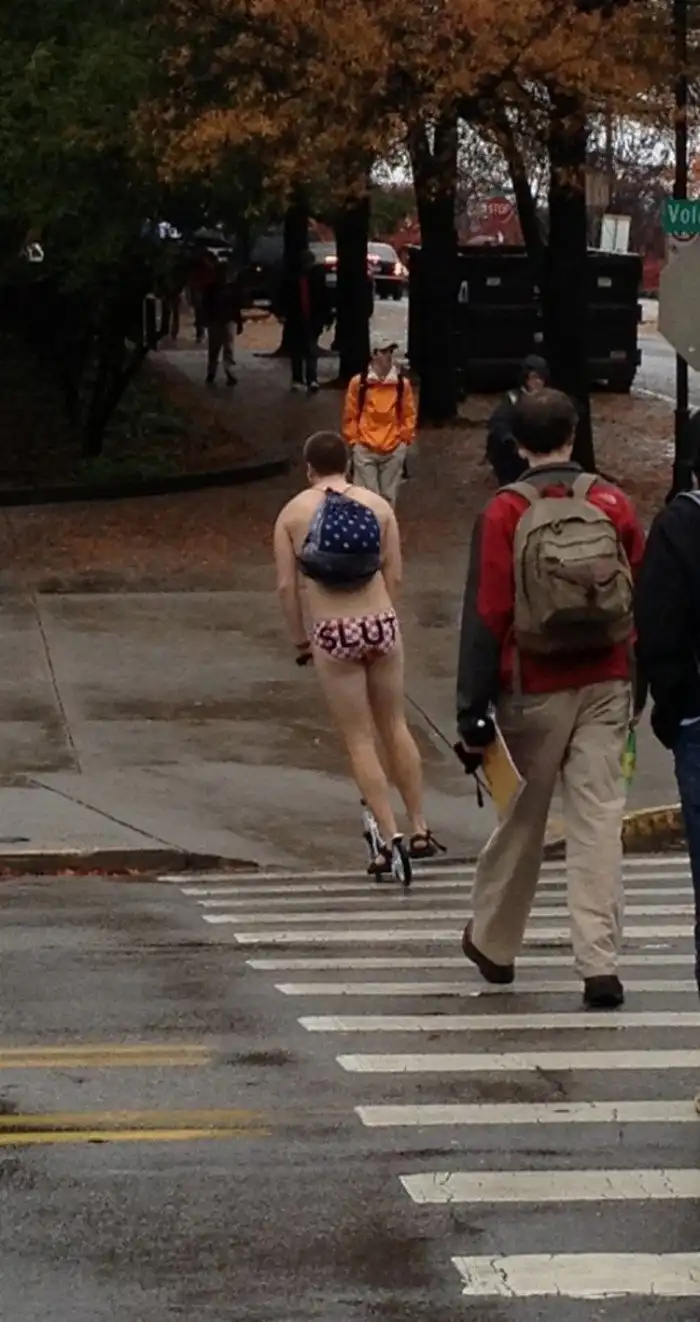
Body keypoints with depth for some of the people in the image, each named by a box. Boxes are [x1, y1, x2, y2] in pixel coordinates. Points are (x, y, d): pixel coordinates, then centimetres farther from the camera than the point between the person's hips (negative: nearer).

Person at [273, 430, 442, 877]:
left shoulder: (294, 513, 0)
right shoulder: (377, 505, 4)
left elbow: (287, 585, -3)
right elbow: (394, 577, 2)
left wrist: (300, 638, 8)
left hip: (333, 635, -2)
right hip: (381, 624, 2)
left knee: (360, 740, 5)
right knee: (395, 727, 17)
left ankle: (391, 838, -1)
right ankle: (420, 830, 22)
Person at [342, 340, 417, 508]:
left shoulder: (403, 383, 2)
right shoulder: (359, 382, -2)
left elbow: (409, 414, 9)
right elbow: (350, 414, 3)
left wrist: (405, 439, 4)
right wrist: (353, 440, 1)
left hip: (394, 450, 2)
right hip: (365, 449, -2)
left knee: (388, 497, 8)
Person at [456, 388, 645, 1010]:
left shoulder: (505, 513, -8)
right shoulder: (613, 505, 1)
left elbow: (487, 616, -9)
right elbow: (644, 604, 6)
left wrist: (473, 707, -6)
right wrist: (637, 688, 16)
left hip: (534, 692, -1)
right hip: (605, 689, 1)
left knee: (521, 821, 13)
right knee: (599, 821, 0)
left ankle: (494, 944, 30)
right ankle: (601, 965, -8)